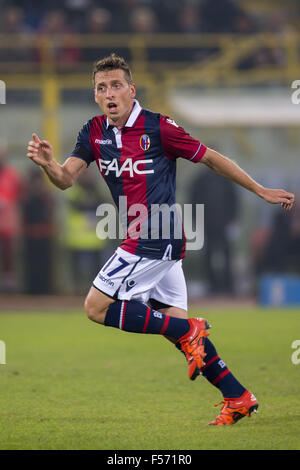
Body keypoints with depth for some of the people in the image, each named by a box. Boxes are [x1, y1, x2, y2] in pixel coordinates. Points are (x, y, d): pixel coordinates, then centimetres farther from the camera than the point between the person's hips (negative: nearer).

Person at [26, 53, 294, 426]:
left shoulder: (158, 128, -12)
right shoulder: (94, 132, 6)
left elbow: (211, 158, -3)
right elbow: (67, 179, -3)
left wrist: (262, 192, 4)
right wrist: (47, 163, -27)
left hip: (156, 237, -8)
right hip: (142, 239, 8)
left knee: (97, 307, -11)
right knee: (174, 323, 9)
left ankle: (188, 330, -6)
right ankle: (238, 398, 14)